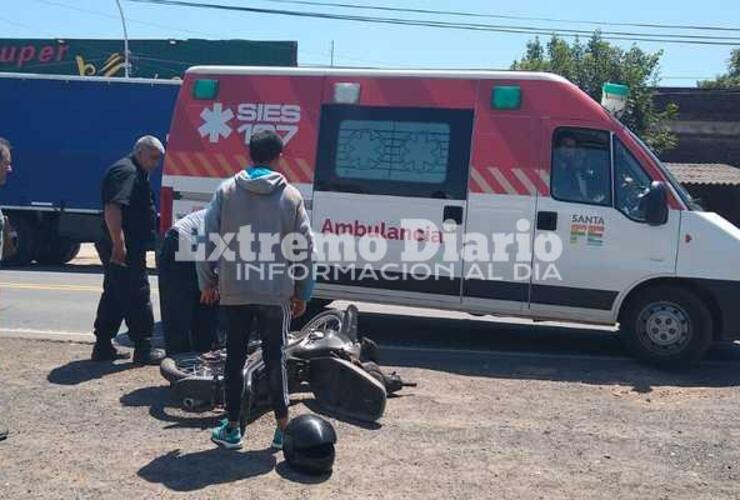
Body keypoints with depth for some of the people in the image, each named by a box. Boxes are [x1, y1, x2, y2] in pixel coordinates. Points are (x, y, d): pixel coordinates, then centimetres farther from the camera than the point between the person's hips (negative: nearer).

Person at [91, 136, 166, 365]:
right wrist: (119, 244, -29)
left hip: (122, 250, 11)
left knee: (114, 296, 15)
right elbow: (112, 208, -26)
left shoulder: (136, 173, 21)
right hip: (124, 250, -11)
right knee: (137, 296, -5)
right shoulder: (126, 172, -14)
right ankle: (143, 349, 1)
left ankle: (103, 347, 22)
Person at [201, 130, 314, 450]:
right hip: (276, 292, 0)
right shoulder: (291, 196, 1)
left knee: (234, 358, 11)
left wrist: (209, 281, 11)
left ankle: (232, 428, 18)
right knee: (275, 358, 9)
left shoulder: (227, 191, 2)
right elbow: (305, 248, 0)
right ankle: (282, 428, 13)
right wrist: (302, 293, 8)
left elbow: (209, 238, 0)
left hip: (234, 291, 1)